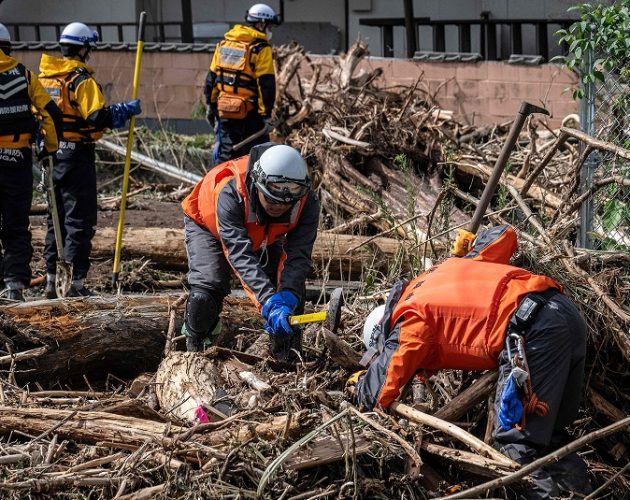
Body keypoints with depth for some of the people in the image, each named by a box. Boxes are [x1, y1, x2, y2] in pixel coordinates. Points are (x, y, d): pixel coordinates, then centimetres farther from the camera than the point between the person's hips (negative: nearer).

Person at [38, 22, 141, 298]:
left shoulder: (43, 76, 9)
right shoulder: (81, 80, -14)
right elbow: (99, 117, -22)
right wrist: (128, 110, -13)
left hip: (51, 154, 7)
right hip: (76, 154, -7)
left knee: (56, 217, 16)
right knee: (79, 218, -2)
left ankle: (51, 279, 18)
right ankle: (76, 282, -4)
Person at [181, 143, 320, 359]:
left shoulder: (307, 204, -34)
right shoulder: (230, 194, -47)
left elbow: (297, 256, -38)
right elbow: (241, 255, -52)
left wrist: (287, 297, -57)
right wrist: (269, 302, -62)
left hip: (265, 238, 4)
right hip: (208, 225, -3)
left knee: (291, 288, -11)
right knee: (208, 286, -23)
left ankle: (287, 356, 12)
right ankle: (195, 348, 4)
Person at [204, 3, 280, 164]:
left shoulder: (224, 44, 10)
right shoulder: (261, 49, -9)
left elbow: (212, 77, 13)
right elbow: (266, 84, -14)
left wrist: (211, 104, 19)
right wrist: (266, 113, -11)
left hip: (224, 109, 6)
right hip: (250, 114, -6)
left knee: (224, 154, 12)